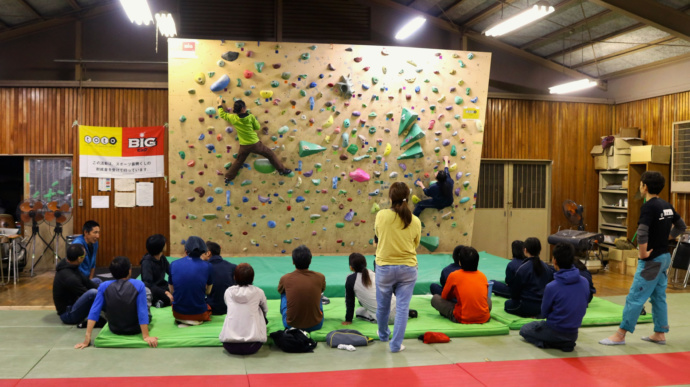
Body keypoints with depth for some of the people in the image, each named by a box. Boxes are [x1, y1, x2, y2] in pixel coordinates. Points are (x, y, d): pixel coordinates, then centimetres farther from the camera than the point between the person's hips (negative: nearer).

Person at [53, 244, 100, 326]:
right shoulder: (69, 277, -28)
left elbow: (86, 282, 8)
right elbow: (88, 296, -19)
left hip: (72, 305, 11)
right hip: (68, 315, -11)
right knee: (93, 293, -32)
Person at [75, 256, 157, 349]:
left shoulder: (104, 286, -13)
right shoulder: (138, 285, -21)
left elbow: (95, 311, -17)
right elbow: (142, 312, -24)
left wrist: (87, 336, -16)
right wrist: (146, 336, -21)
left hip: (114, 330, 3)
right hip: (135, 329, -2)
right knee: (147, 290, 19)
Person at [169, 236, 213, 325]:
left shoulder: (174, 264, -5)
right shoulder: (207, 266, -9)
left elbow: (171, 290, 6)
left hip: (178, 313, 3)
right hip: (199, 313, -3)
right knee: (209, 307, 31)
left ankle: (181, 320, 12)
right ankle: (196, 320, 6)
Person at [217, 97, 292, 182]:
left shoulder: (233, 118, -9)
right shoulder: (251, 117, -16)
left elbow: (222, 114, 7)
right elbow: (257, 127, -4)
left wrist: (220, 103, 19)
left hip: (244, 146, 3)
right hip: (255, 144, -3)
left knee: (238, 162, 24)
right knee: (271, 154, 13)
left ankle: (228, 177, 33)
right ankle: (282, 170, 18)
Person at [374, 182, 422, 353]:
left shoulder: (382, 215, -11)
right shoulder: (415, 221, -6)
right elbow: (415, 245, 8)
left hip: (384, 267, 0)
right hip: (408, 268, 0)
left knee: (383, 305, 19)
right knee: (402, 307, 6)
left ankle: (383, 335, 41)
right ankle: (396, 344, 8)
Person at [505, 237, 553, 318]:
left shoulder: (522, 269, -16)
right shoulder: (546, 267, 0)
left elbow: (515, 290, -6)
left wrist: (514, 298, 14)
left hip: (528, 307, -7)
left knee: (508, 304, 20)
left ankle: (531, 315, -1)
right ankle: (538, 314, 6)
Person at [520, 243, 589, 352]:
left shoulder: (552, 287, -23)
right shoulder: (585, 282, -9)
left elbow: (544, 313, -7)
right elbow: (583, 309, 4)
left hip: (554, 332, -4)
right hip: (573, 334, 5)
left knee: (524, 330, 23)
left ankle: (546, 343, -2)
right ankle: (567, 343, 9)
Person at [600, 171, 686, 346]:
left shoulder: (648, 207, -19)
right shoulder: (667, 205, 6)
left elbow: (642, 233, -29)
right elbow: (681, 226, 19)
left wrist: (643, 253, -17)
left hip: (652, 259, -9)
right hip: (664, 257, 9)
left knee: (635, 297, -4)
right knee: (659, 296, 16)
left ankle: (620, 334, 1)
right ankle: (660, 334, 24)